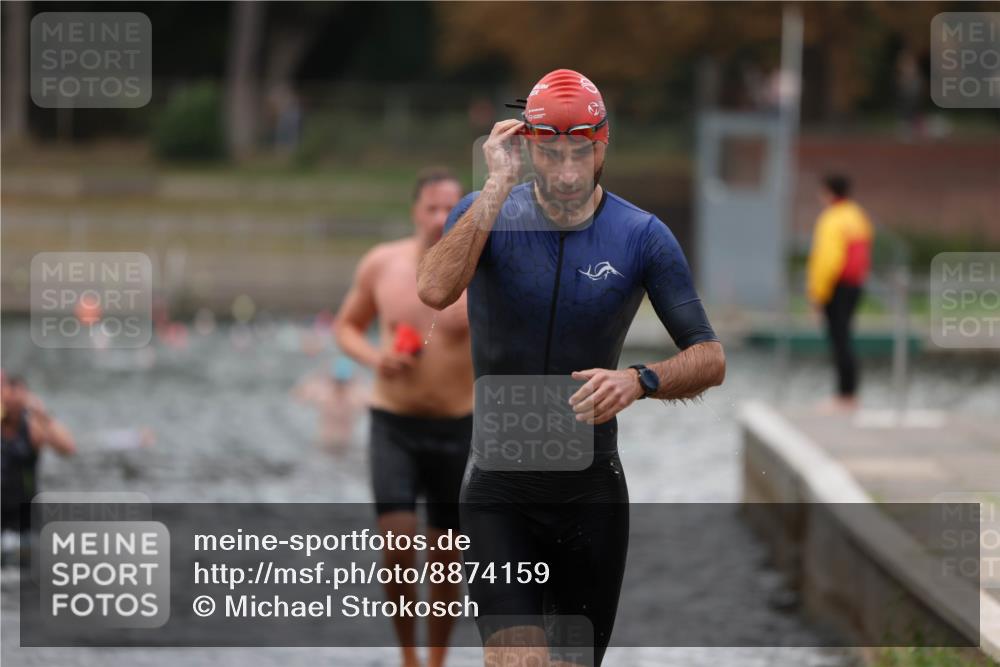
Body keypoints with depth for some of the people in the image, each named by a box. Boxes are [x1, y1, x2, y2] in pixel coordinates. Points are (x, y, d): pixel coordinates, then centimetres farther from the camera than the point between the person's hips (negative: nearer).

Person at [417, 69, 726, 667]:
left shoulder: (642, 236, -3)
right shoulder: (487, 214, -4)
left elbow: (710, 359, -4)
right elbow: (435, 290, -25)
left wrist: (641, 381, -24)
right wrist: (499, 185, -24)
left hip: (592, 489, 2)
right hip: (499, 491, -1)